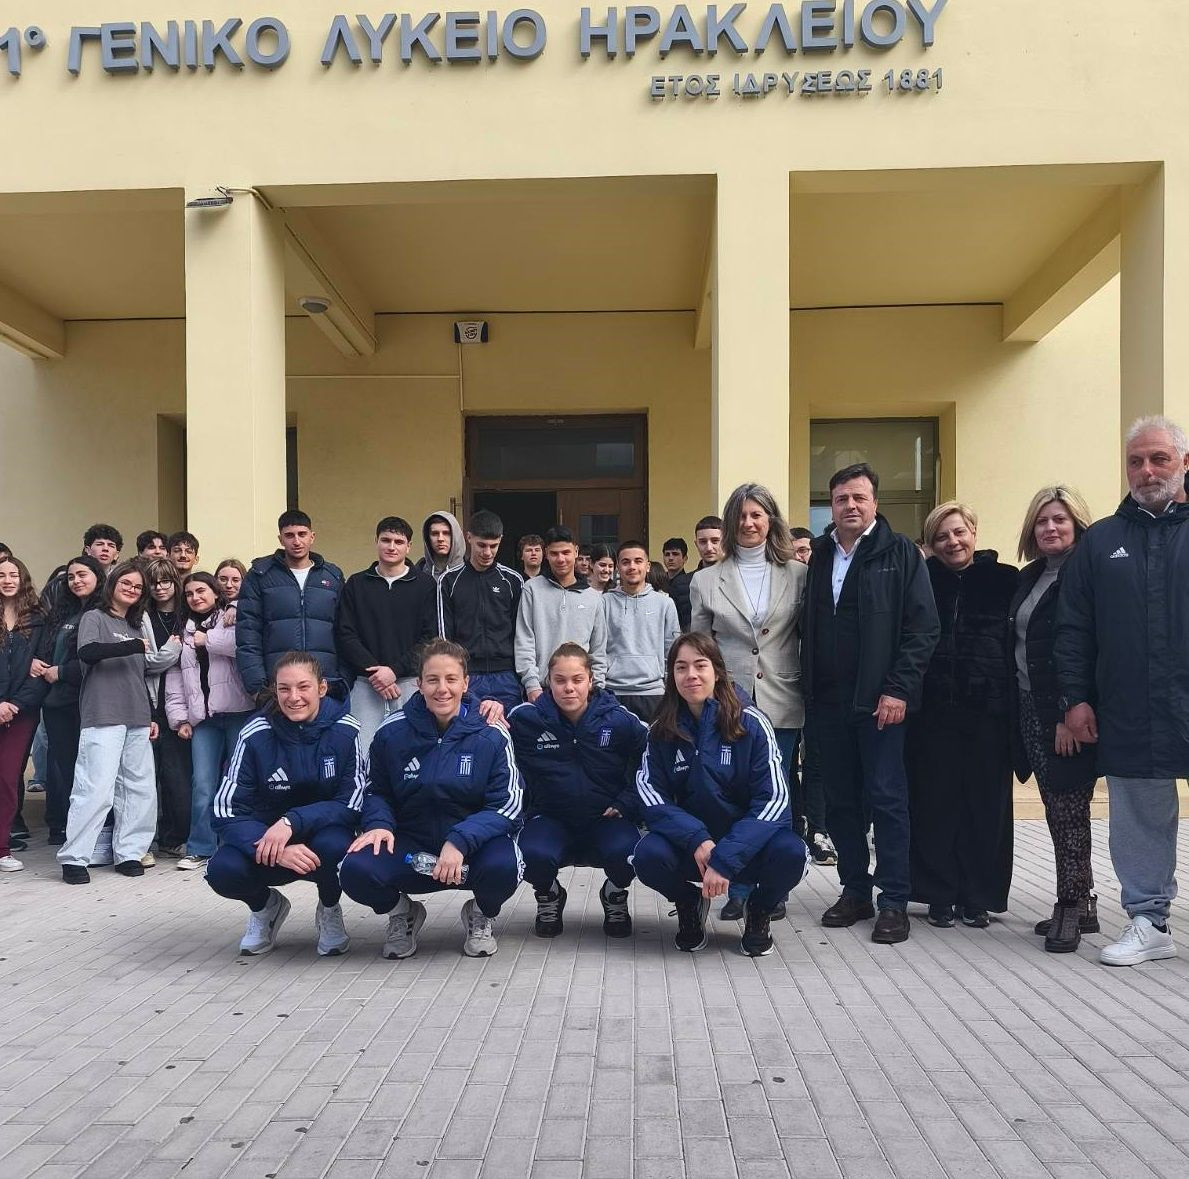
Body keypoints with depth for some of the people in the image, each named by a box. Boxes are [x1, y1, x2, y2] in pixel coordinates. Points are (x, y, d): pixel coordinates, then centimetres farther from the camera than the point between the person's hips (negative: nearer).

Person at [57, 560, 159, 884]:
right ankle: (73, 858, -5)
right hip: (103, 718, -7)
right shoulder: (95, 618, 3)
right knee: (96, 789, -12)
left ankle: (129, 852, 9)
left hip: (137, 720, 7)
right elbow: (87, 652, -18)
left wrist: (151, 716, 19)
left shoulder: (135, 628, 21)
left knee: (141, 790, 2)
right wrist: (134, 647, -18)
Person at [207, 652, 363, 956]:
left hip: (324, 831, -1)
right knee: (222, 870, -29)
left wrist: (292, 822, -30)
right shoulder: (256, 735, -14)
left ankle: (330, 910, 0)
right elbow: (227, 812, -16)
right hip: (265, 836, 1)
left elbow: (351, 805, -14)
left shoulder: (345, 731, -15)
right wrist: (279, 850, -33)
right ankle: (265, 906, 8)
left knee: (333, 846, -36)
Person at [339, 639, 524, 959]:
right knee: (356, 870, -28)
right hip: (410, 845, 1)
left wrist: (460, 841, -26)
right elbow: (376, 791, 9)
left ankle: (481, 916, 6)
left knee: (503, 866, -34)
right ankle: (402, 914, 10)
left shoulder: (490, 735, -9)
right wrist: (379, 823, -14)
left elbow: (507, 804, -11)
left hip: (474, 841, -1)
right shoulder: (392, 732, -4)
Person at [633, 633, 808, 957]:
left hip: (746, 844, -1)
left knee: (790, 853, -33)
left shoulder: (751, 723, -10)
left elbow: (773, 799, -15)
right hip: (689, 844, 1)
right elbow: (651, 795, -7)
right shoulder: (662, 731, -1)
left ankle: (760, 911, 3)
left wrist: (725, 859, -25)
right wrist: (697, 840, -25)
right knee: (648, 855, -30)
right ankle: (690, 905, 6)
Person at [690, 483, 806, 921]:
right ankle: (738, 891, 12)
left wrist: (810, 692, 3)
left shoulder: (797, 575, 5)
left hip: (781, 703, 0)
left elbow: (809, 636, 8)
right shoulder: (706, 580, 6)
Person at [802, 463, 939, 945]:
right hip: (828, 702, 5)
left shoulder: (899, 553, -1)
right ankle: (855, 891, 21)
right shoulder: (818, 557, 12)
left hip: (880, 701, -4)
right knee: (841, 803, 10)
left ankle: (894, 901, 6)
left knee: (886, 799, -2)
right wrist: (808, 692, 5)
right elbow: (808, 630, 12)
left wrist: (899, 689, -13)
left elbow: (924, 627, -7)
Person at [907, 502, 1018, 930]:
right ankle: (940, 895, 15)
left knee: (986, 803, 5)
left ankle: (979, 897, 17)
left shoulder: (1005, 580, 3)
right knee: (935, 803, 4)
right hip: (933, 709, 1)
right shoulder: (923, 580, 7)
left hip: (989, 708, -1)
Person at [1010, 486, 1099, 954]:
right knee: (1060, 809, 12)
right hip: (1030, 710, 8)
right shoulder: (1030, 577, 15)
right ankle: (1081, 903, 21)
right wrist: (1017, 710, 11)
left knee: (1068, 809, -2)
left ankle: (1071, 907, 7)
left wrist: (1071, 715, -21)